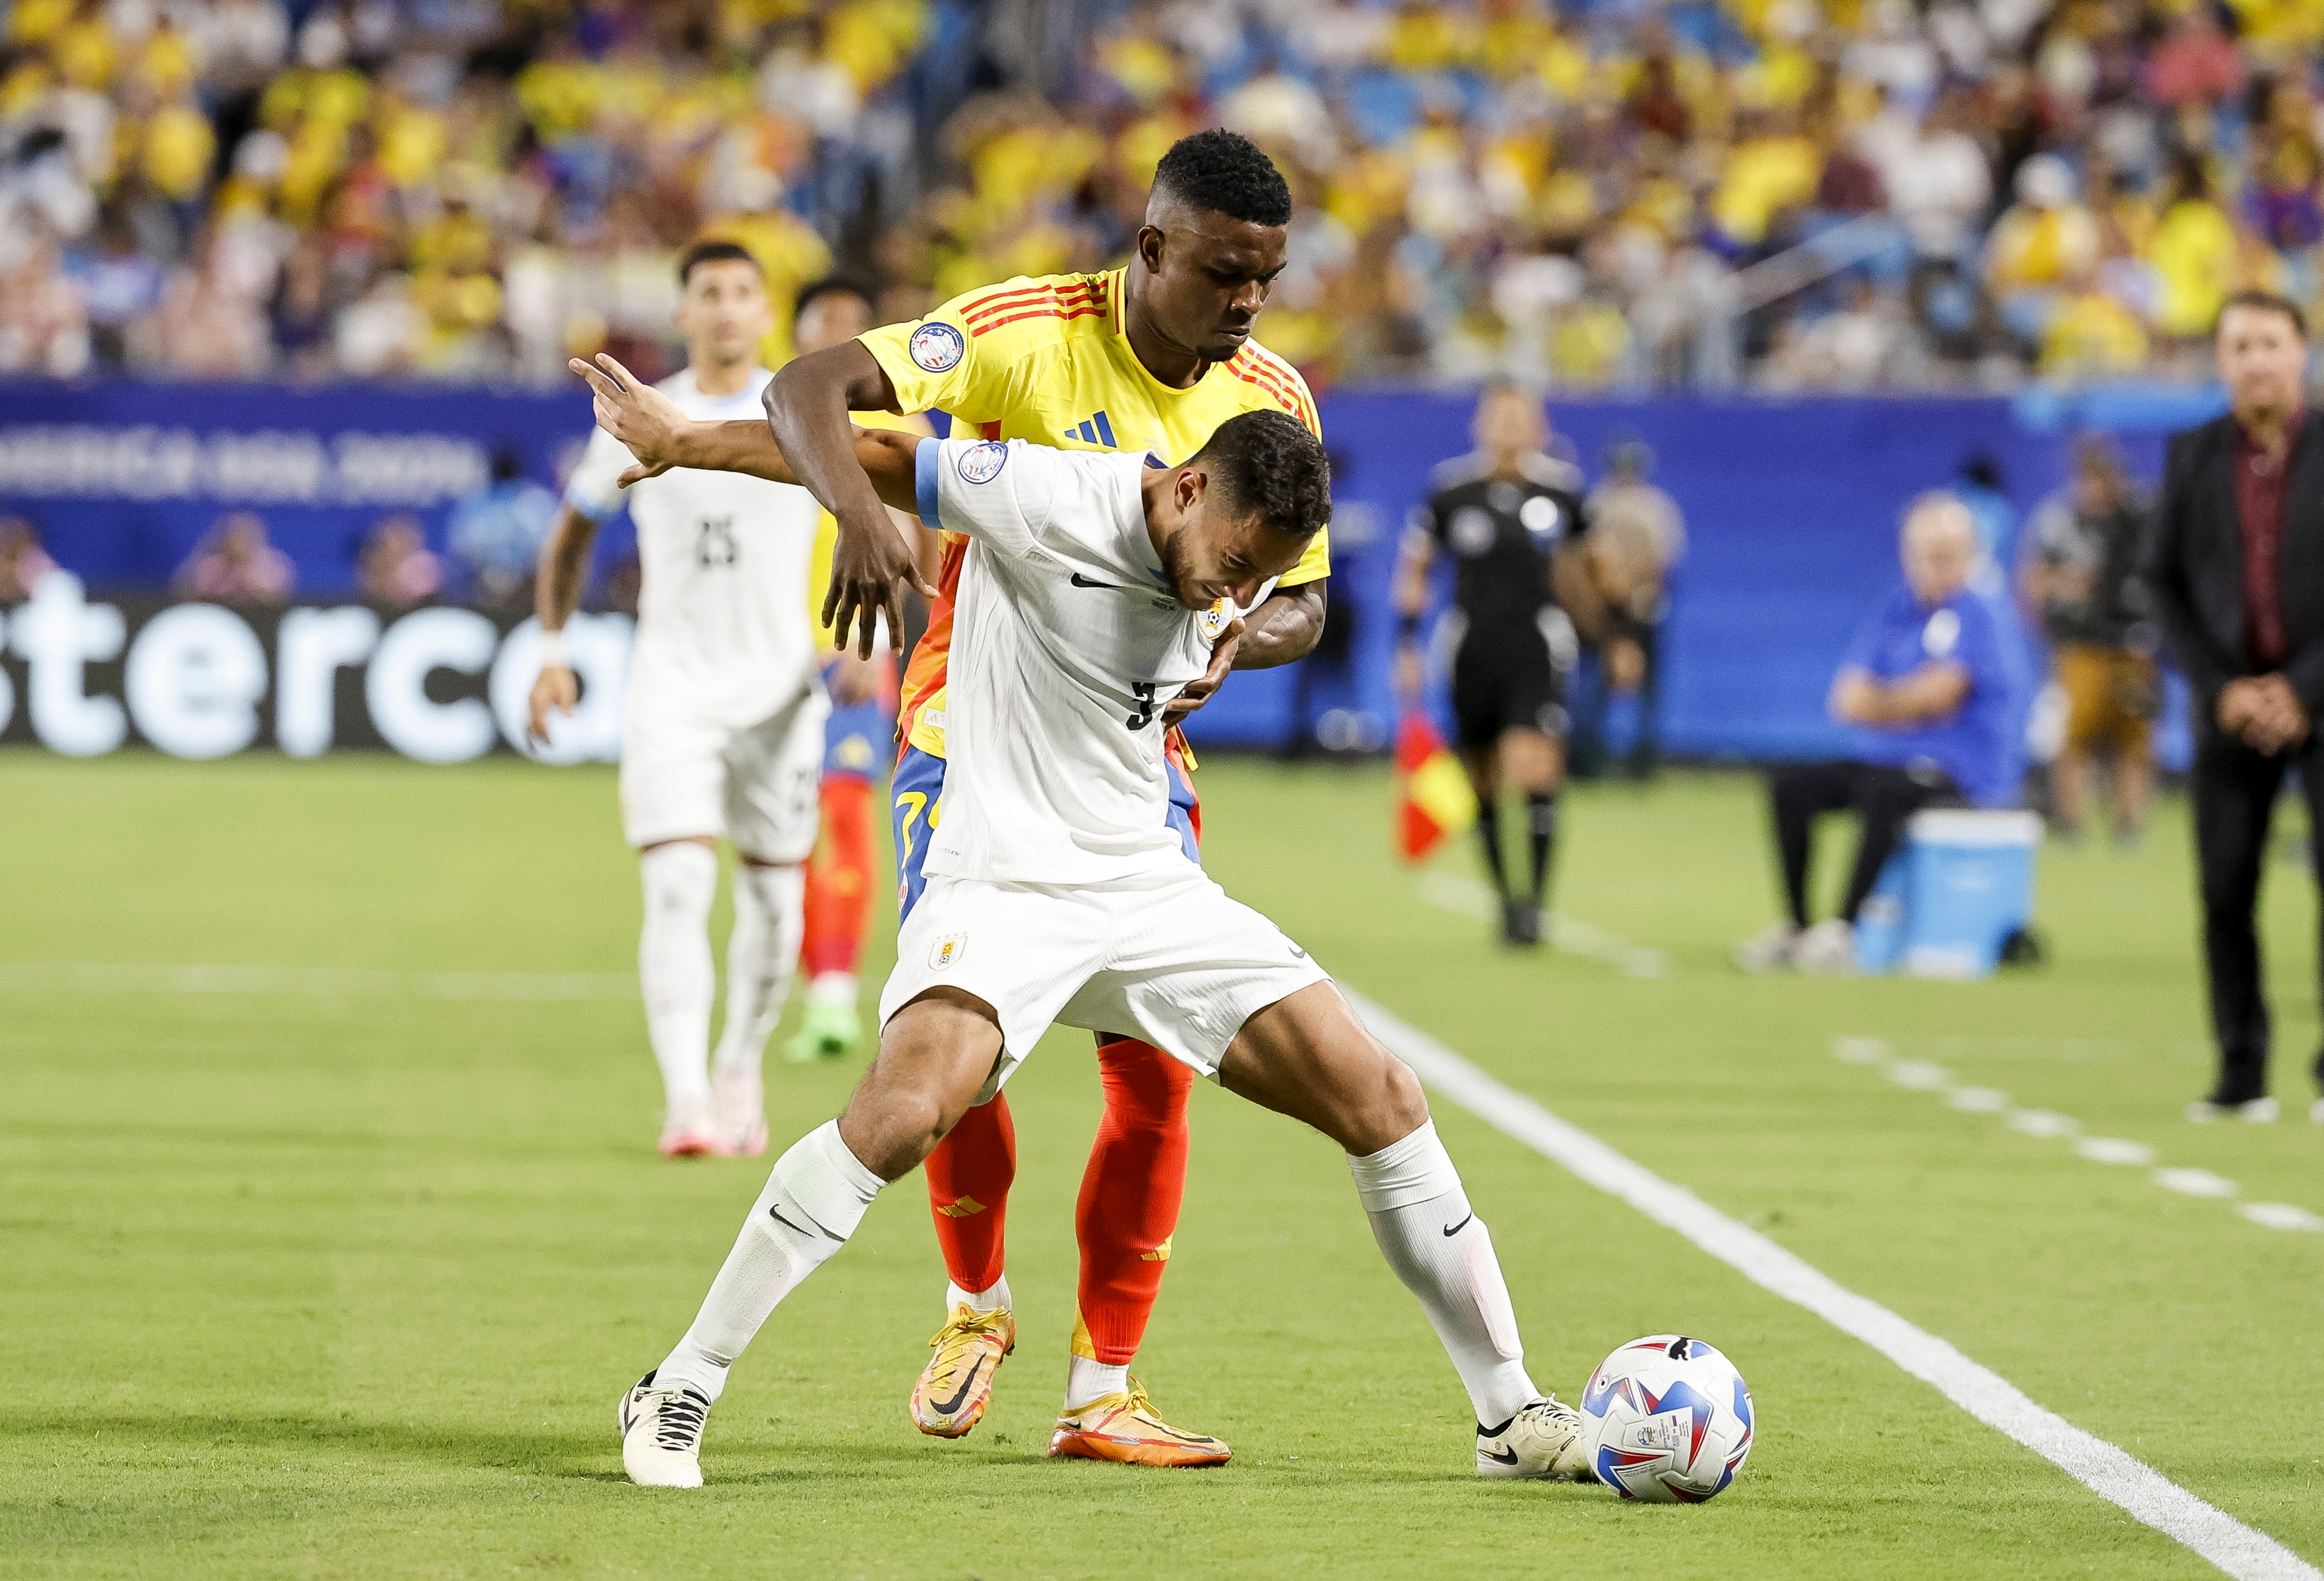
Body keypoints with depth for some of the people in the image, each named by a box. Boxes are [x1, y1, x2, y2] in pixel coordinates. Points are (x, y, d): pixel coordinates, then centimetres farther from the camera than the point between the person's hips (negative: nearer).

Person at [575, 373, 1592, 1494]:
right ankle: (677, 1393, -19)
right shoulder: (1047, 501, -16)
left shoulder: (1239, 576, 3)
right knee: (904, 1109, -32)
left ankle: (1509, 1415, 11)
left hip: (1149, 887, 7)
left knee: (1382, 1102, -1)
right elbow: (868, 457, -5)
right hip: (1003, 883, -7)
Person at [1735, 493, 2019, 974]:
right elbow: (1848, 700, 4)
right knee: (1789, 786, -12)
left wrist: (1880, 701, 0)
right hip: (1883, 756, 7)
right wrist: (1911, 701, -12)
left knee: (1884, 790, -37)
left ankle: (1841, 930, -35)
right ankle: (1794, 928, -11)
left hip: (1961, 770, -7)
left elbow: (1938, 695, -17)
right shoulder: (1894, 612, 12)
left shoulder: (1974, 615, -7)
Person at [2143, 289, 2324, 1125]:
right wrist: (2220, 688, -4)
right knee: (2227, 892, 1)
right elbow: (2164, 579, 7)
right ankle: (2241, 1076, 9)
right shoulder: (2193, 456, 6)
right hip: (2232, 702, 2)